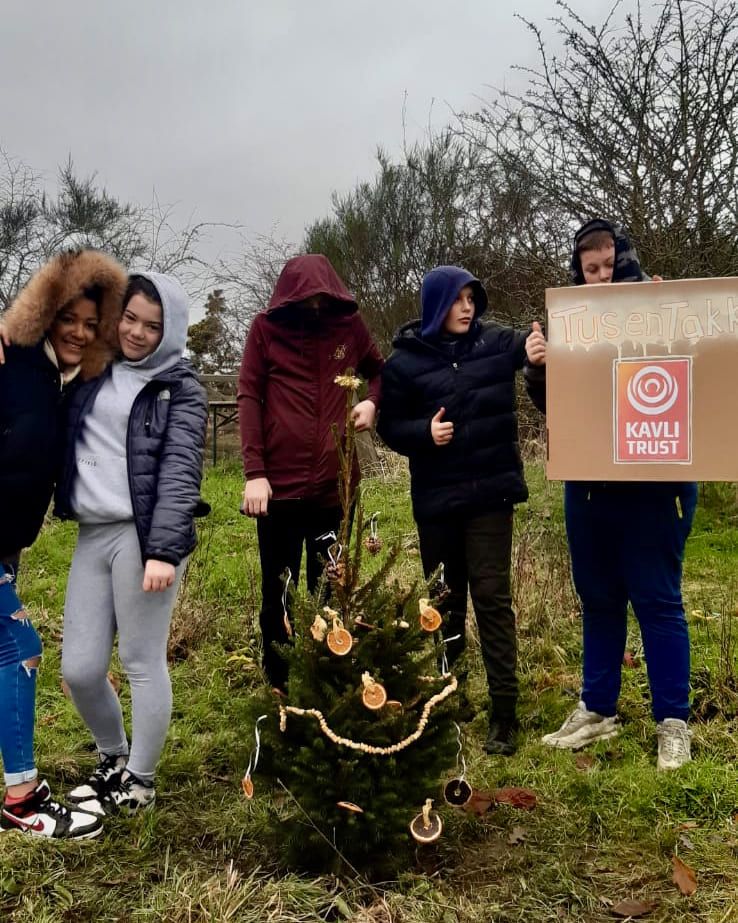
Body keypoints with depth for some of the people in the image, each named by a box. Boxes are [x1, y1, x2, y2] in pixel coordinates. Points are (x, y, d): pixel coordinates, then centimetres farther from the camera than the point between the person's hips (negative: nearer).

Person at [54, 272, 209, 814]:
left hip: (144, 536, -5)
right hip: (92, 535, 5)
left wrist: (163, 550, -19)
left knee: (143, 664, 3)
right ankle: (113, 758, 33)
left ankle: (140, 781, 22)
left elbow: (180, 471, -9)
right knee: (79, 668, 8)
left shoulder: (180, 387, -1)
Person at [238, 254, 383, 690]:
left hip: (335, 483, 2)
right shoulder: (267, 327, 0)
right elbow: (249, 397, -2)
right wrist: (254, 472, -10)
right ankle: (280, 689, 24)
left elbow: (379, 371, 20)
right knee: (278, 594, 9)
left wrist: (372, 401, -3)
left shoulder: (349, 324, 5)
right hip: (279, 483, -1)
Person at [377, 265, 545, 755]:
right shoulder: (405, 360, -2)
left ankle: (504, 710, 8)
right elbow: (390, 426, 3)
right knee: (444, 598, 14)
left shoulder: (498, 342, -2)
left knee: (491, 595, 0)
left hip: (490, 489, -1)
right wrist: (424, 433, -16)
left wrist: (541, 357, -34)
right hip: (436, 496, 1)